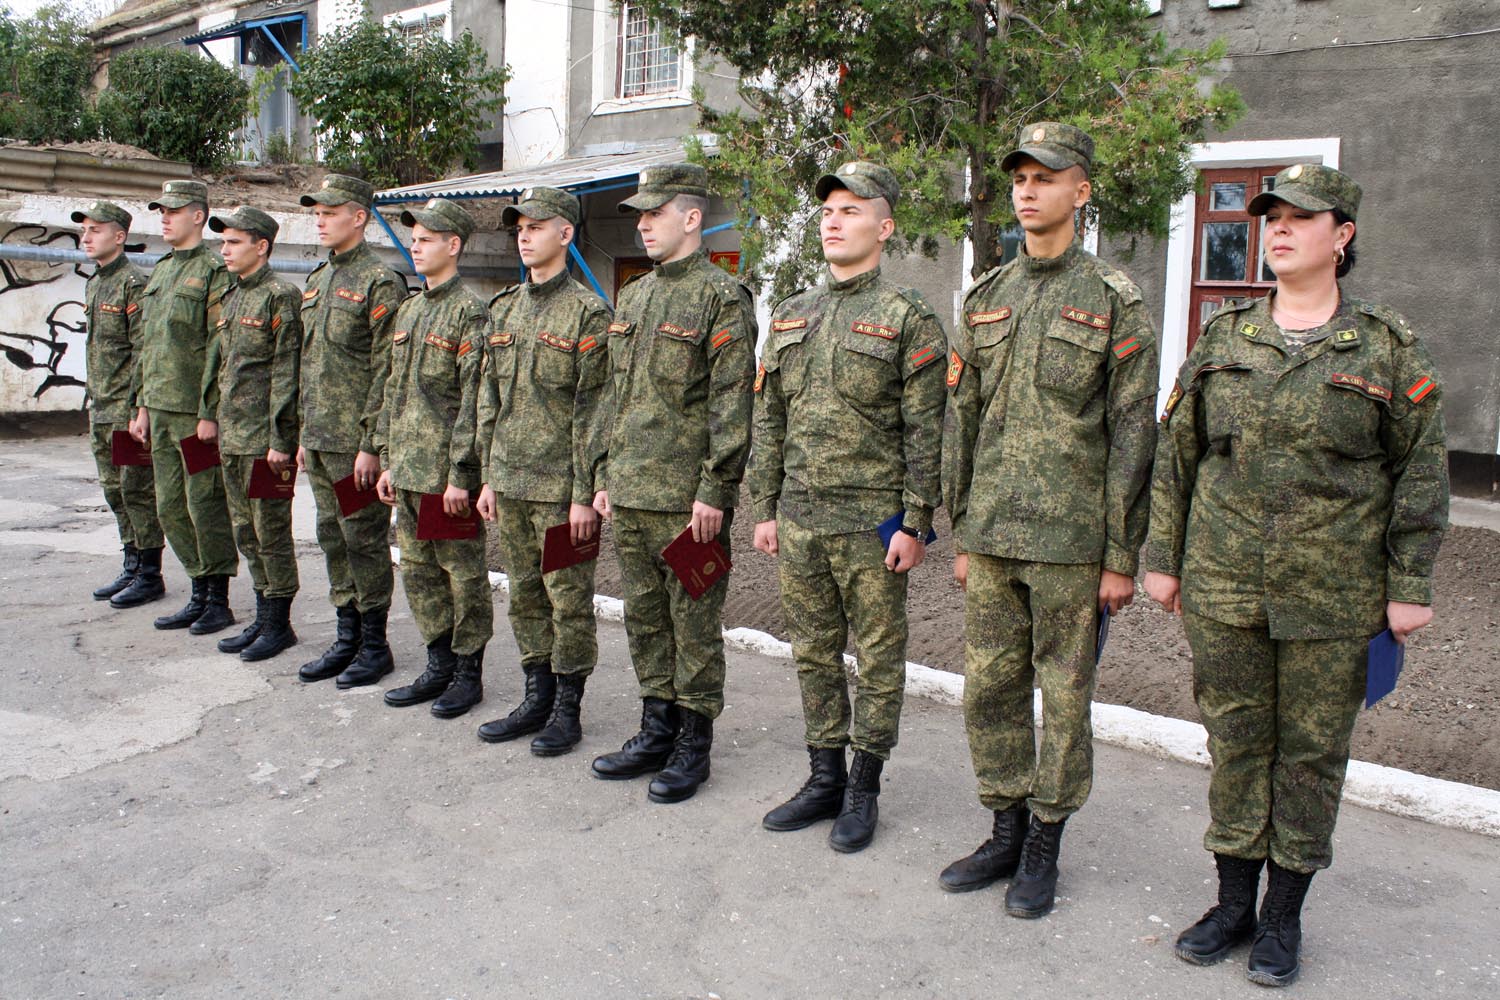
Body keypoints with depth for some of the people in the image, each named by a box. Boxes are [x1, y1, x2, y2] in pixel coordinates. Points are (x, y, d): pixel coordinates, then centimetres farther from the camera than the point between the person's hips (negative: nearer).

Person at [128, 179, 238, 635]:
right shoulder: (160, 272, 17)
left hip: (198, 411, -9)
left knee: (206, 506, -2)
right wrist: (143, 406, 18)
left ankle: (219, 602, 10)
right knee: (170, 508, 12)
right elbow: (147, 346, 21)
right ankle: (199, 595, 23)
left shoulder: (215, 271, -9)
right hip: (161, 410, 9)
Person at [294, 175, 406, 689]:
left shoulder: (380, 282, -11)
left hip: (355, 442, -8)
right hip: (320, 439, 8)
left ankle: (375, 645, 12)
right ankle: (346, 638, 24)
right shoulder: (317, 279, 15)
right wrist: (305, 433, 17)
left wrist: (371, 445, -18)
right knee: (332, 540, 13)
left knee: (364, 541, 0)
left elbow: (386, 372, -15)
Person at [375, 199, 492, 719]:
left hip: (449, 473, -8)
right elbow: (394, 392, 18)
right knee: (417, 569, 14)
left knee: (463, 570, 3)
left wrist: (460, 474, -18)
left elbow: (473, 400, -15)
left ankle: (469, 672, 15)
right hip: (409, 470, 8)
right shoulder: (408, 311, 15)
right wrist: (388, 460, 14)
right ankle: (439, 664, 26)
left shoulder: (470, 312, -10)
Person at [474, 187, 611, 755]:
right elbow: (489, 398, 15)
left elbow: (593, 410, -11)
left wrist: (585, 494, -15)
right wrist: (489, 476, 12)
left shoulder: (588, 313, -8)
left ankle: (567, 709, 15)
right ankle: (537, 697, 27)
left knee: (568, 600, 3)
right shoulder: (503, 310, 12)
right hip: (510, 483, 7)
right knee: (524, 595, 14)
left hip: (561, 488, -7)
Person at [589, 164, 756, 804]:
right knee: (643, 617, 14)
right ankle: (657, 731, 27)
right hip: (631, 493, 8)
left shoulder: (723, 297, -8)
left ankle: (694, 744, 15)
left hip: (688, 498, -8)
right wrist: (608, 477, 16)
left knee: (694, 622, 3)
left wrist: (714, 491, -17)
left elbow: (731, 403, -14)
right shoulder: (633, 297, 16)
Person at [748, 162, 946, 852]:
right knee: (813, 653, 13)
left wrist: (915, 524, -12)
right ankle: (824, 778, 27)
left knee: (878, 658, 6)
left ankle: (863, 788, 20)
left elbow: (925, 432, -9)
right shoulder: (790, 316, 11)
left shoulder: (908, 318, -5)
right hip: (799, 521, 6)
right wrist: (765, 509, 9)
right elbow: (768, 421, 13)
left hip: (873, 524, -5)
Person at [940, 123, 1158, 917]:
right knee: (988, 688, 10)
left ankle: (1045, 845, 21)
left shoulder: (1114, 302, -3)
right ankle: (1006, 831, 27)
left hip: (1071, 540, -5)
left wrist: (1123, 556, -9)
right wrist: (960, 535, 10)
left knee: (1064, 695, 6)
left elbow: (1132, 437, -6)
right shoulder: (985, 299, 11)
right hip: (992, 536, 5)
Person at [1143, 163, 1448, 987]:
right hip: (1224, 586, 2)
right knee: (1235, 741, 10)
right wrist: (1162, 557, 7)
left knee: (1312, 752, 8)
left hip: (1334, 596, -2)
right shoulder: (1223, 337, 6)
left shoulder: (1387, 348, 0)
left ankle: (1283, 916, 25)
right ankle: (1233, 903, 26)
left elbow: (1420, 473, 2)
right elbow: (1175, 454, 9)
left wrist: (1410, 587, -2)